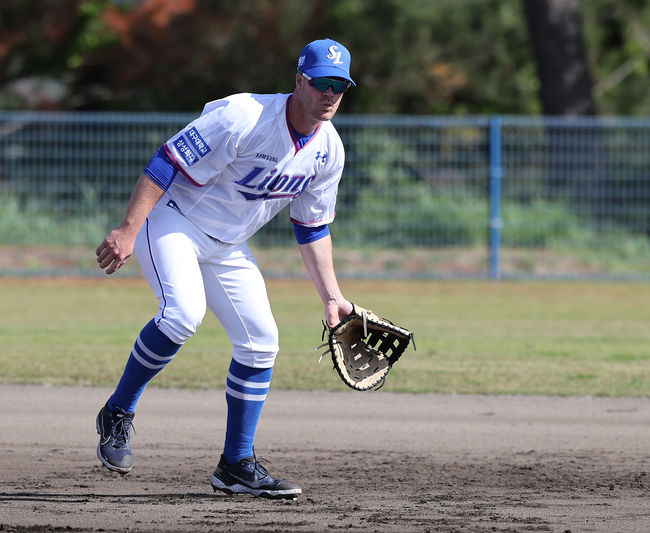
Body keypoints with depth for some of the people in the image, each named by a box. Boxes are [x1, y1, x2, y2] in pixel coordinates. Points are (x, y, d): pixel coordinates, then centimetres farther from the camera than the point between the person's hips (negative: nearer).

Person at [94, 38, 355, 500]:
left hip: (226, 246, 8)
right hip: (171, 220, -8)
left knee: (261, 340, 1)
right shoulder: (243, 117, -27)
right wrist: (128, 231, -32)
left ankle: (237, 465, 12)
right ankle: (118, 415, -13)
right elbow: (168, 163, -26)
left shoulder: (329, 151, -4)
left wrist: (332, 296, 3)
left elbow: (313, 228, 9)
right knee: (184, 311, -31)